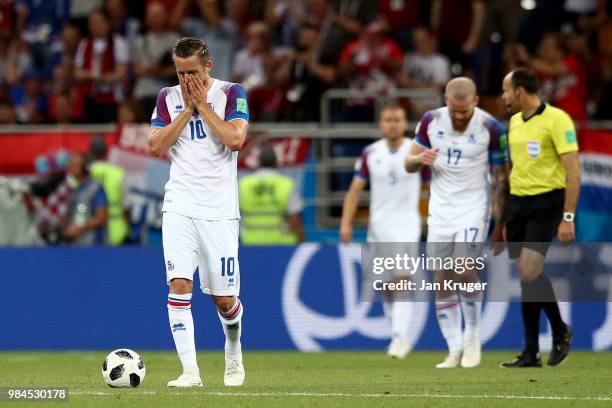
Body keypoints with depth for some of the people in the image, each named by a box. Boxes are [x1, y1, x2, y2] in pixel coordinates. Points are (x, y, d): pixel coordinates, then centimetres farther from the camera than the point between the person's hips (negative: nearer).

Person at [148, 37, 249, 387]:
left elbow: (235, 139, -15)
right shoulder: (169, 97, 8)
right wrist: (187, 109, -7)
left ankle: (234, 351, 32)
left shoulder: (232, 93, 0)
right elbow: (156, 147, -2)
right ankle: (190, 371, -14)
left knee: (224, 298, 2)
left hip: (220, 210, -2)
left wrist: (202, 105, -11)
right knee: (179, 285, -15)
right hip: (180, 207, 2)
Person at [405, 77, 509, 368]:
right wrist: (420, 158, -17)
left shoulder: (491, 128, -11)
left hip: (474, 207, -4)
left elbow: (501, 176, -2)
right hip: (440, 210, 4)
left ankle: (472, 337, -1)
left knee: (464, 271, -20)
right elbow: (409, 164, 7)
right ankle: (454, 350, 6)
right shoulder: (431, 121, -3)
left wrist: (501, 221, -4)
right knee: (442, 281, -1)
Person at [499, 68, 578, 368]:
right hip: (517, 202, 7)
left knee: (530, 271, -18)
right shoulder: (515, 121, 13)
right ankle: (531, 353, 6)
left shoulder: (556, 119, -11)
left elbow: (573, 170, -13)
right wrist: (506, 218, 21)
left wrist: (568, 217, -18)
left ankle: (560, 331, 3)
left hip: (545, 202, -7)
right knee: (524, 277, 3)